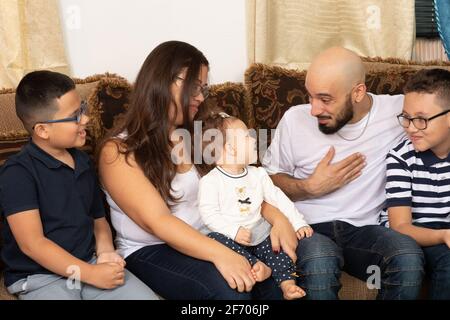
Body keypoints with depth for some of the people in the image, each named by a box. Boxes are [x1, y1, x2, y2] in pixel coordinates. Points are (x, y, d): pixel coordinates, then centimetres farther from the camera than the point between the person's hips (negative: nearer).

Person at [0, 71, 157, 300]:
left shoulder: (83, 162, 11)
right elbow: (32, 244, -17)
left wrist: (104, 251, -2)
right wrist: (91, 274, -19)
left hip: (89, 264, 6)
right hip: (40, 277, -6)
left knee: (146, 296, -12)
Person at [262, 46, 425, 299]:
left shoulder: (399, 110, -2)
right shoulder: (295, 119, 1)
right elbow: (269, 179, 10)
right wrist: (310, 188, -7)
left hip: (365, 230, 1)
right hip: (310, 229, -1)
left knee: (409, 255, -31)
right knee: (319, 260, -37)